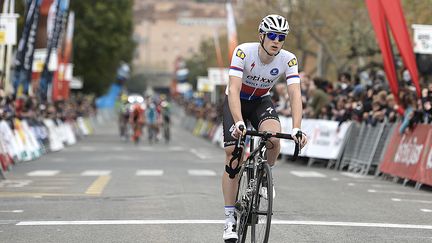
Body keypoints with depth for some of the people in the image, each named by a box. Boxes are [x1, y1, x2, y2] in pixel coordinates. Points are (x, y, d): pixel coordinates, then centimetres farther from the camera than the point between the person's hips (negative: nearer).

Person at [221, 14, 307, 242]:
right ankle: (230, 218, -2)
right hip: (236, 101, -2)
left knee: (274, 137, -31)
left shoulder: (288, 59, -22)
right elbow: (234, 89, -38)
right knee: (233, 157, -12)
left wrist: (297, 129, -44)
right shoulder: (243, 52, -30)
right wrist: (239, 122, -52)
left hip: (261, 101, 2)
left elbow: (295, 94, -30)